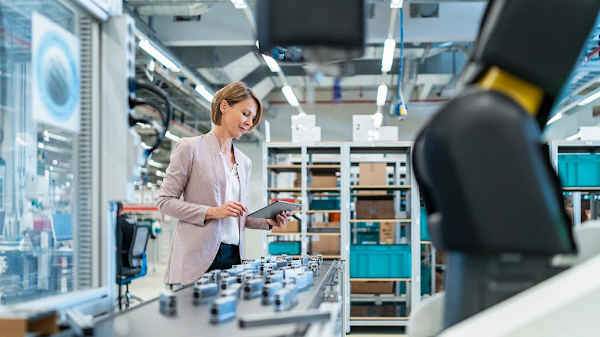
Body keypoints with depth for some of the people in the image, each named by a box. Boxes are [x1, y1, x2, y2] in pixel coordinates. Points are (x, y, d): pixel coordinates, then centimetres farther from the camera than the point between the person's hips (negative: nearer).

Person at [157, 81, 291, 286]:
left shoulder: (244, 162, 19)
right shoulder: (191, 148, 0)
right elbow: (165, 202, -5)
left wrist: (268, 221, 4)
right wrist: (213, 212, -14)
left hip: (233, 256, 6)